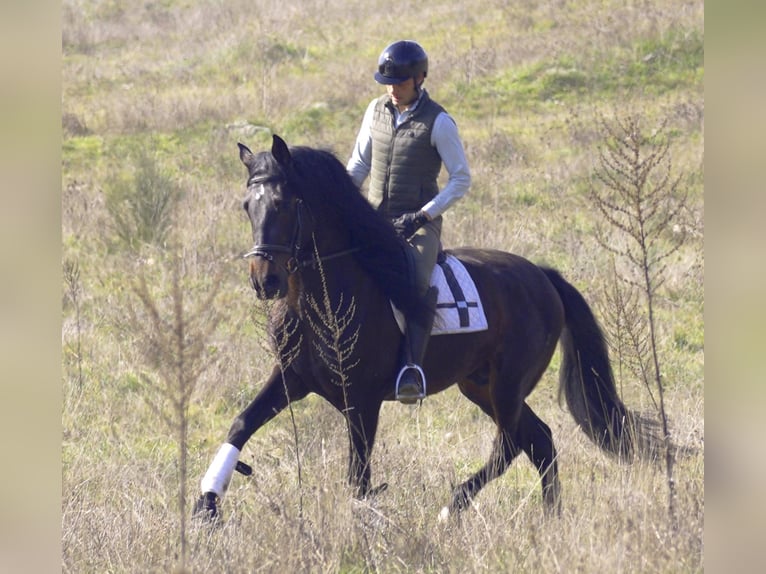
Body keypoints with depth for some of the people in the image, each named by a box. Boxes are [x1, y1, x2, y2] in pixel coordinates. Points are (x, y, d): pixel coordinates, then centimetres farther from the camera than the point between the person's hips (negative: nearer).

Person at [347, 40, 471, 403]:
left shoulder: (438, 123, -8)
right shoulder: (376, 112, 8)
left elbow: (461, 180, -6)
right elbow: (359, 165, 19)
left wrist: (423, 215, -15)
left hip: (420, 223, -5)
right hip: (374, 219, 5)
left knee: (417, 281, -32)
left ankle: (412, 366, -36)